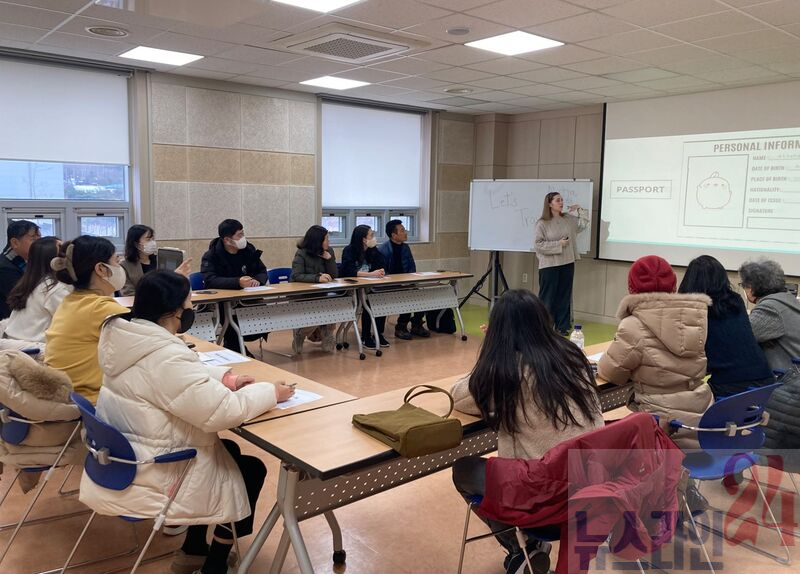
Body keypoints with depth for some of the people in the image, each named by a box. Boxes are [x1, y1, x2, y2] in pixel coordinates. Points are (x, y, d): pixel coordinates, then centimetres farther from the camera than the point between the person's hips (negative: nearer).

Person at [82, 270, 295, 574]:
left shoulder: (124, 339, -1)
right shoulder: (166, 357, -31)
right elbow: (224, 412, -30)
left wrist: (223, 377, 2)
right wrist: (271, 392, -15)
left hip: (124, 461, 9)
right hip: (150, 478, -9)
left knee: (229, 448, 24)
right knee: (252, 469, 11)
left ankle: (193, 549, 32)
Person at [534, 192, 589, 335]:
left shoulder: (568, 219, 8)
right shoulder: (542, 223, -8)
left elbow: (584, 223, 20)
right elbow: (538, 243, -12)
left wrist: (579, 209, 6)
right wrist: (558, 244, -14)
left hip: (567, 263, 5)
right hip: (549, 265, -5)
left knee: (564, 296, 9)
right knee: (547, 296, 0)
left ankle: (562, 326, 17)